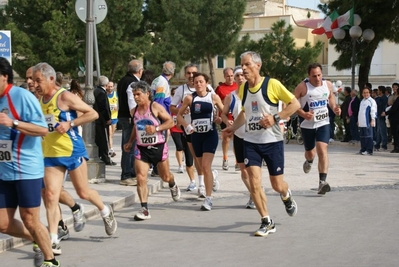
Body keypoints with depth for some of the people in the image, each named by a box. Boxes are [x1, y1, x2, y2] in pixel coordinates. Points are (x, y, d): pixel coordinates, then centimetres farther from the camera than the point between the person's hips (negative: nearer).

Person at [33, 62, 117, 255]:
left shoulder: (65, 97, -12)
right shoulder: (40, 101, 9)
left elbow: (93, 114, -12)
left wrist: (70, 123, -21)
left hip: (72, 151, -6)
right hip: (50, 154, 6)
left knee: (83, 192, 8)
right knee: (50, 195, -6)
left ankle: (106, 212, 37)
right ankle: (53, 242, -4)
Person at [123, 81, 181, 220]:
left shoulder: (156, 107, -11)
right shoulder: (135, 110, 5)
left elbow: (170, 121, -11)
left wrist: (156, 128, -24)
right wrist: (130, 142, 16)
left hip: (158, 147, -3)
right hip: (141, 148, 3)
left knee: (165, 177, 14)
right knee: (141, 179, -12)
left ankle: (173, 186, 51)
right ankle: (144, 209, -10)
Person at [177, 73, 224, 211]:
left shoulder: (213, 97, -1)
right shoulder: (190, 98, 0)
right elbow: (179, 115, 4)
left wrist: (220, 120, -11)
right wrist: (187, 126, -11)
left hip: (210, 134, -3)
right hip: (196, 135, 3)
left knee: (206, 166, -14)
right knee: (202, 167, 14)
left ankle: (208, 199, -10)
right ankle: (213, 176, 51)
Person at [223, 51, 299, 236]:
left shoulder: (272, 84, -13)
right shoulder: (243, 88, 5)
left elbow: (295, 103, -10)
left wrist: (275, 118, -19)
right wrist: (233, 127, 10)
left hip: (272, 141, -4)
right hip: (250, 142, 4)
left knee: (277, 185, 5)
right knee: (254, 183, -8)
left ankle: (286, 196, 43)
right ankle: (267, 222, 5)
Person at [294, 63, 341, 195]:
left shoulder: (328, 85, -3)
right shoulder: (302, 87, -15)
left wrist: (334, 107, -1)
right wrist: (303, 114, -26)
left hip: (323, 123, 1)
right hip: (307, 124, -1)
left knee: (322, 150, -17)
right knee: (310, 152, 14)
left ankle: (322, 182, -19)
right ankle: (309, 161, 54)